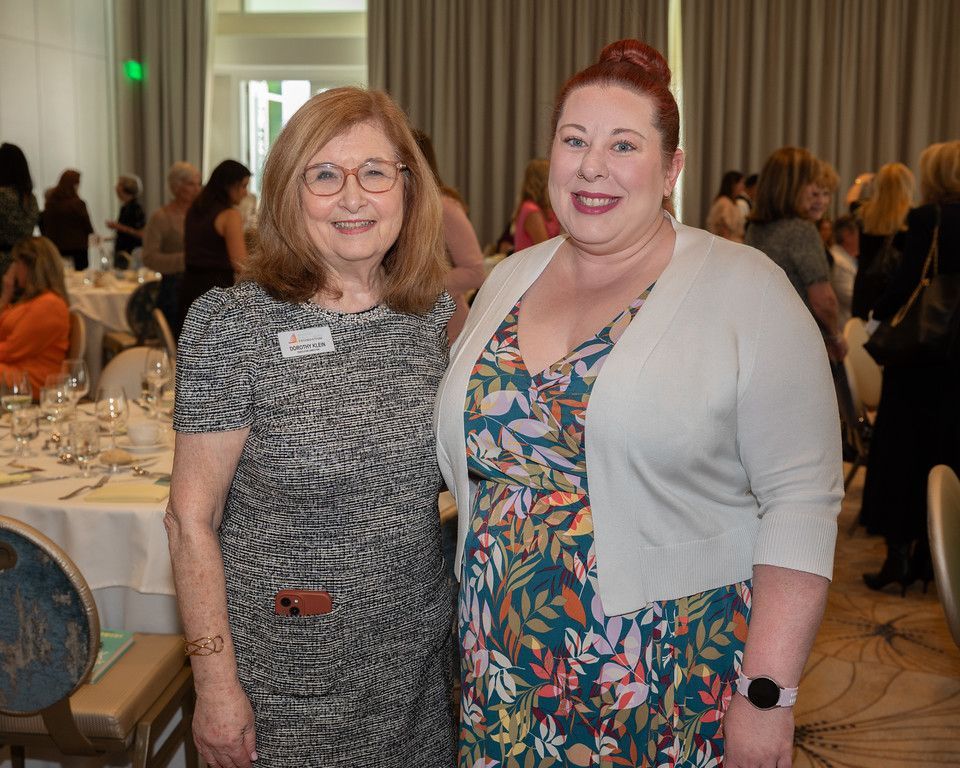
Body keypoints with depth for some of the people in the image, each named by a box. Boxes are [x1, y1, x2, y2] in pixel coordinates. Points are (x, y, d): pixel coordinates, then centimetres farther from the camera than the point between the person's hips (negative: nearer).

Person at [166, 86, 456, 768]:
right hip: (287, 675, -4)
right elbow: (192, 520, -12)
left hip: (417, 655, 4)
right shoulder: (232, 324, -15)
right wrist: (216, 686, -12)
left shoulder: (435, 313, -2)